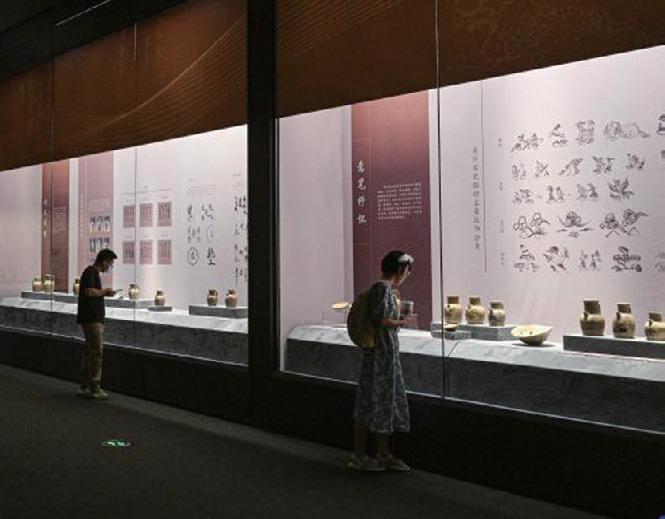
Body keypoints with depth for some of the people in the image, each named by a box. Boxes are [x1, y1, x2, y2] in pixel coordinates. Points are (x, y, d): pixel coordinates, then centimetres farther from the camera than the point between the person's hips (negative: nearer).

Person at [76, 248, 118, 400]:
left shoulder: (93, 272, 19)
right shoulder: (91, 272, -12)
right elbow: (89, 291, -25)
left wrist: (104, 293, 12)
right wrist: (105, 291, -11)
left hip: (93, 318, 10)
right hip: (92, 319, -10)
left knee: (89, 352, 12)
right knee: (97, 352, -9)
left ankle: (84, 387, 17)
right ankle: (94, 388, -6)